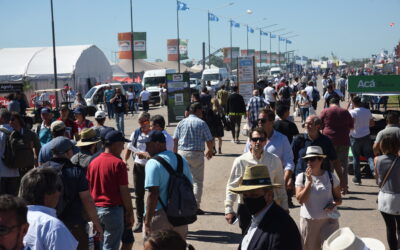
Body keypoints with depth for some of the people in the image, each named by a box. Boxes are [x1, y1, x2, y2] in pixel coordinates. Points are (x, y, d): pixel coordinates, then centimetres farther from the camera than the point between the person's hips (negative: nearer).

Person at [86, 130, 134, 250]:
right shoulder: (118, 163, -13)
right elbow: (124, 191, -13)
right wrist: (130, 213, -4)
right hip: (113, 209, -6)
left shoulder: (93, 163, 6)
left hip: (95, 209, 6)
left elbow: (88, 189, 10)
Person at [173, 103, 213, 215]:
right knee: (197, 181, 5)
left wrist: (175, 153, 12)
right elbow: (209, 140, -2)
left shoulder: (182, 122, 7)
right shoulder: (201, 123, -3)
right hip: (197, 154, -3)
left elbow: (175, 140, 3)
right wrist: (210, 151, 16)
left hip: (182, 153, 3)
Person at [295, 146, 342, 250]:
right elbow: (300, 199, -13)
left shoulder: (331, 177, -1)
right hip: (308, 220, 1)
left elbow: (339, 199, 7)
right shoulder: (301, 177, -2)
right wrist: (309, 182, -18)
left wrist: (334, 204, -16)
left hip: (329, 219, -1)